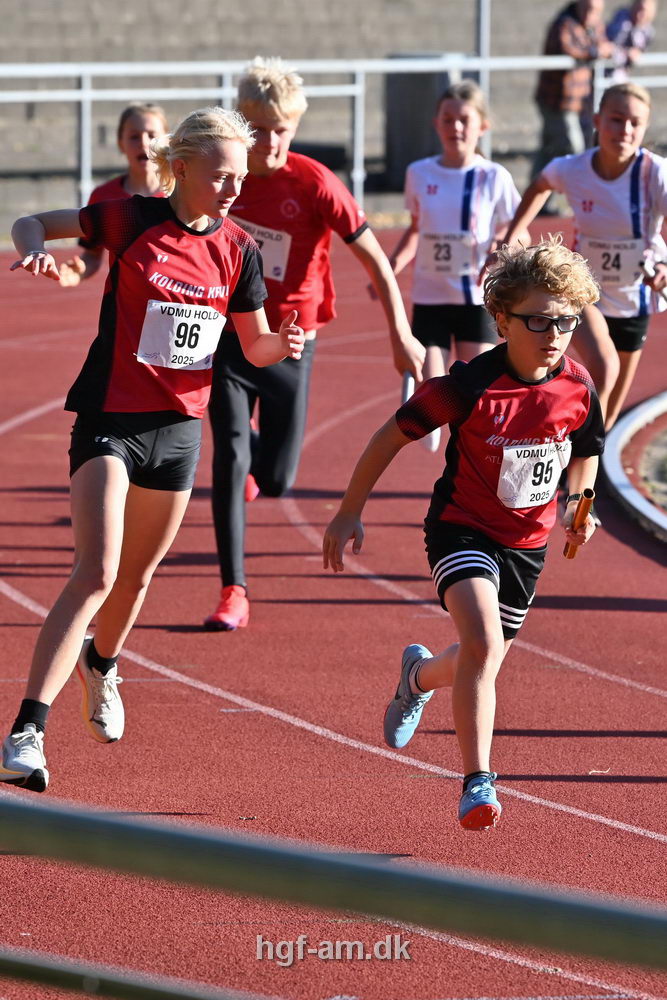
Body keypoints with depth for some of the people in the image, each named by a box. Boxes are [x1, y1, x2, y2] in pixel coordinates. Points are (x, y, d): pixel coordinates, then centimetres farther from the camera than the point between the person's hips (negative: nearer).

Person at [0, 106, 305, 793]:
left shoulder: (237, 250, 2)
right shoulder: (135, 221, -10)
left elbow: (254, 346, 10)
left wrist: (283, 342, -12)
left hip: (179, 426, 5)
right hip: (109, 419, -5)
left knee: (136, 576, 20)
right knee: (96, 574, -20)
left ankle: (100, 667, 53)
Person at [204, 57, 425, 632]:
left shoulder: (314, 184, -16)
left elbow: (373, 258, -10)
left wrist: (400, 334, -14)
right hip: (230, 335, 1)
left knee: (276, 479, 7)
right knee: (230, 460, -13)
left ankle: (253, 465, 46)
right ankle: (234, 592, -6)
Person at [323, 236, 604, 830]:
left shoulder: (578, 388, -11)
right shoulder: (471, 386, -23)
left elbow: (586, 448, 15)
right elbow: (393, 436, -12)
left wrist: (578, 504, 5)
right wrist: (350, 513, -8)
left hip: (527, 541, 5)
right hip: (462, 529, -5)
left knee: (483, 661, 19)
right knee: (484, 645, -27)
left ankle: (421, 674, 55)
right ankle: (478, 782, -23)